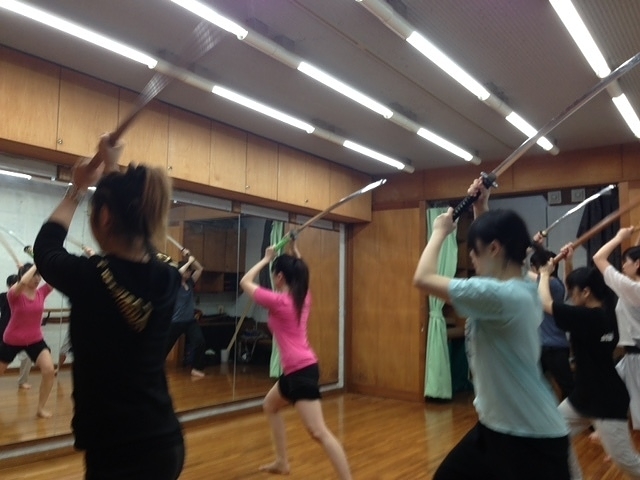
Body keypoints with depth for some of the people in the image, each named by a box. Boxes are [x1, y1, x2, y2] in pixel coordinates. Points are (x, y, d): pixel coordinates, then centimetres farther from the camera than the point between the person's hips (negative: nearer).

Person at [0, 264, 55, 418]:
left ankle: (41, 408, 0)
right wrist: (36, 264, -32)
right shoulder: (14, 294, -18)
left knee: (49, 370, -17)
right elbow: (23, 282, -41)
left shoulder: (41, 292, -6)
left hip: (35, 340, 2)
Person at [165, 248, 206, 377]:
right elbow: (178, 273, -30)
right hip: (176, 321, -5)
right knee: (166, 346, 8)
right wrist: (189, 262, -22)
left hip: (190, 320, 5)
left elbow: (200, 269, 7)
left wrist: (190, 256, -1)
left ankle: (196, 368, -4)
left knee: (200, 342, -12)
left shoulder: (190, 283, 8)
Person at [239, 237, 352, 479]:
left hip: (301, 371, -9)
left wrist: (266, 259, 5)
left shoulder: (278, 301, -14)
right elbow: (300, 272, 29)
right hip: (297, 369, 9)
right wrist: (295, 253, 22)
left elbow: (245, 282, -3)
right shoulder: (303, 298, 6)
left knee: (319, 433, -10)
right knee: (270, 406, 28)